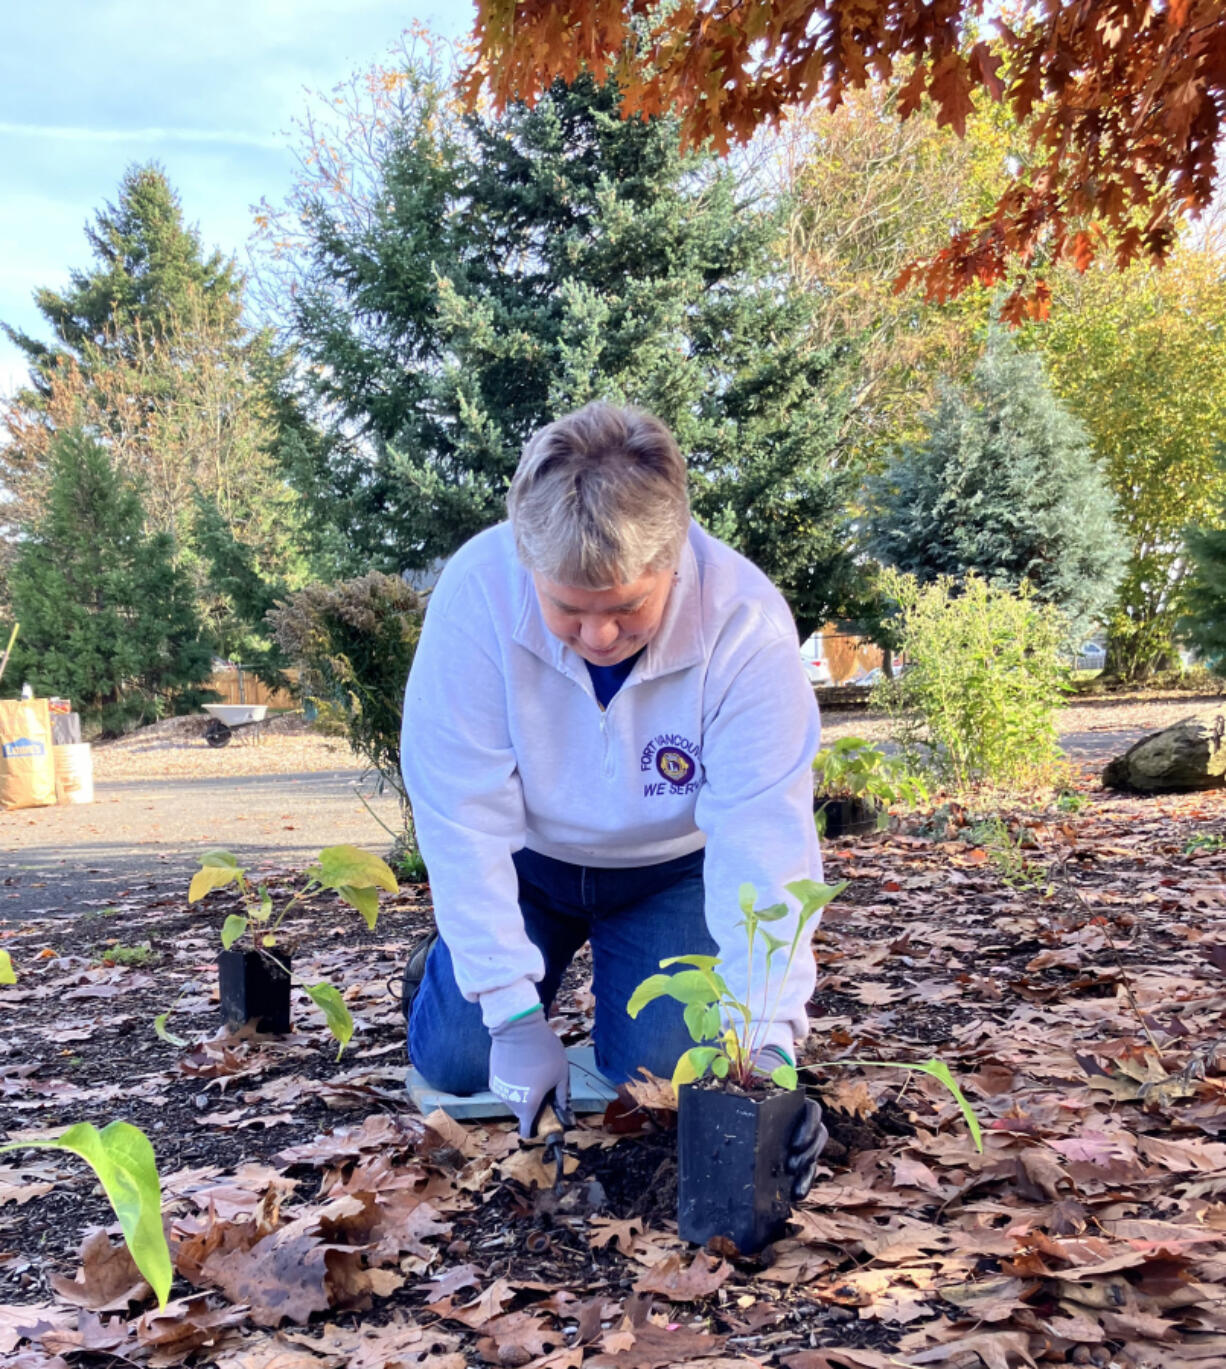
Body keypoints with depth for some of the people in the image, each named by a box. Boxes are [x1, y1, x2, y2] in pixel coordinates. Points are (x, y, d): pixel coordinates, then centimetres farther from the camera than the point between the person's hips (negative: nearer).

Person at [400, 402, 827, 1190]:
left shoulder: (746, 623, -32)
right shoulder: (477, 593, -31)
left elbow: (764, 837, -33)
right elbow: (463, 821, -26)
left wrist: (768, 1036, -42)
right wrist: (516, 1014, -26)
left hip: (670, 867, 0)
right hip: (529, 859, 0)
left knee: (664, 1072, -12)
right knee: (459, 1060, -9)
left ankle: (615, 962, 21)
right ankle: (448, 968, 26)